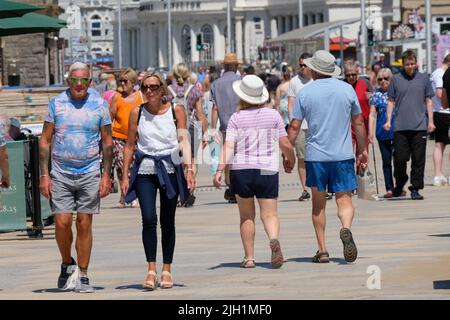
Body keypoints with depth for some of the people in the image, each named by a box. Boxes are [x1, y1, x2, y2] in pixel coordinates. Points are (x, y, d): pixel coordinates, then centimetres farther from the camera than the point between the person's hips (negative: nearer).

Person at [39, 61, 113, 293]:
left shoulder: (99, 105, 2)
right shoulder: (56, 104, 1)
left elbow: (107, 141, 7)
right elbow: (45, 140, 4)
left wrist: (106, 175, -1)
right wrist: (44, 175, -3)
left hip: (90, 173, 0)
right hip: (61, 173, 0)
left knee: (84, 223, 0)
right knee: (62, 222, -7)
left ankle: (83, 276, 7)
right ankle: (66, 263, 19)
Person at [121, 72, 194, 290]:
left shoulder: (176, 111, 1)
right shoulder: (137, 113, 3)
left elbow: (183, 140, -2)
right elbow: (130, 146, 8)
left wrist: (189, 169, -12)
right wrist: (125, 176, 5)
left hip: (170, 170, 0)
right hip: (144, 171, 0)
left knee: (167, 222, 6)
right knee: (149, 219, -14)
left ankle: (166, 270, 14)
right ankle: (151, 270, -13)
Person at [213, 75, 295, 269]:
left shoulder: (236, 118, -2)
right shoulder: (273, 116, 1)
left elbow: (228, 146, -12)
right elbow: (285, 145, 2)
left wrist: (220, 169, -16)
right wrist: (291, 160, 21)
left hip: (241, 170, 0)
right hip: (267, 170, 0)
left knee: (246, 216, 12)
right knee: (269, 214, 0)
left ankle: (249, 257, 12)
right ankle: (274, 239, -31)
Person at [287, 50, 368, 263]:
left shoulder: (305, 93, -2)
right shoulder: (347, 89, 2)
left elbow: (294, 127, -2)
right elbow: (358, 123, 8)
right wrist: (362, 150, 18)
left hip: (315, 156, 0)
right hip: (343, 155, 0)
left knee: (318, 205, 11)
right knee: (344, 200, 2)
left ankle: (322, 251, 12)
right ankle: (346, 229, -28)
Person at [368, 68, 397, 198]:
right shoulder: (376, 94, 6)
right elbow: (372, 114, 4)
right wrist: (370, 132, -3)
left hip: (397, 132, 0)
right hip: (382, 133, 0)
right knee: (386, 161, 3)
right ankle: (389, 188, 7)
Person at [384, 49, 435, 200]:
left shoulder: (424, 79, 8)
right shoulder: (396, 79, 7)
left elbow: (429, 101, 12)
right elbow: (391, 101, 10)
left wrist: (430, 121, 4)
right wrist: (388, 120, 2)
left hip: (420, 126, 0)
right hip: (400, 126, 0)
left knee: (418, 159, 0)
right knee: (400, 158, -1)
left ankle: (415, 189, 6)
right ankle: (399, 184, 22)